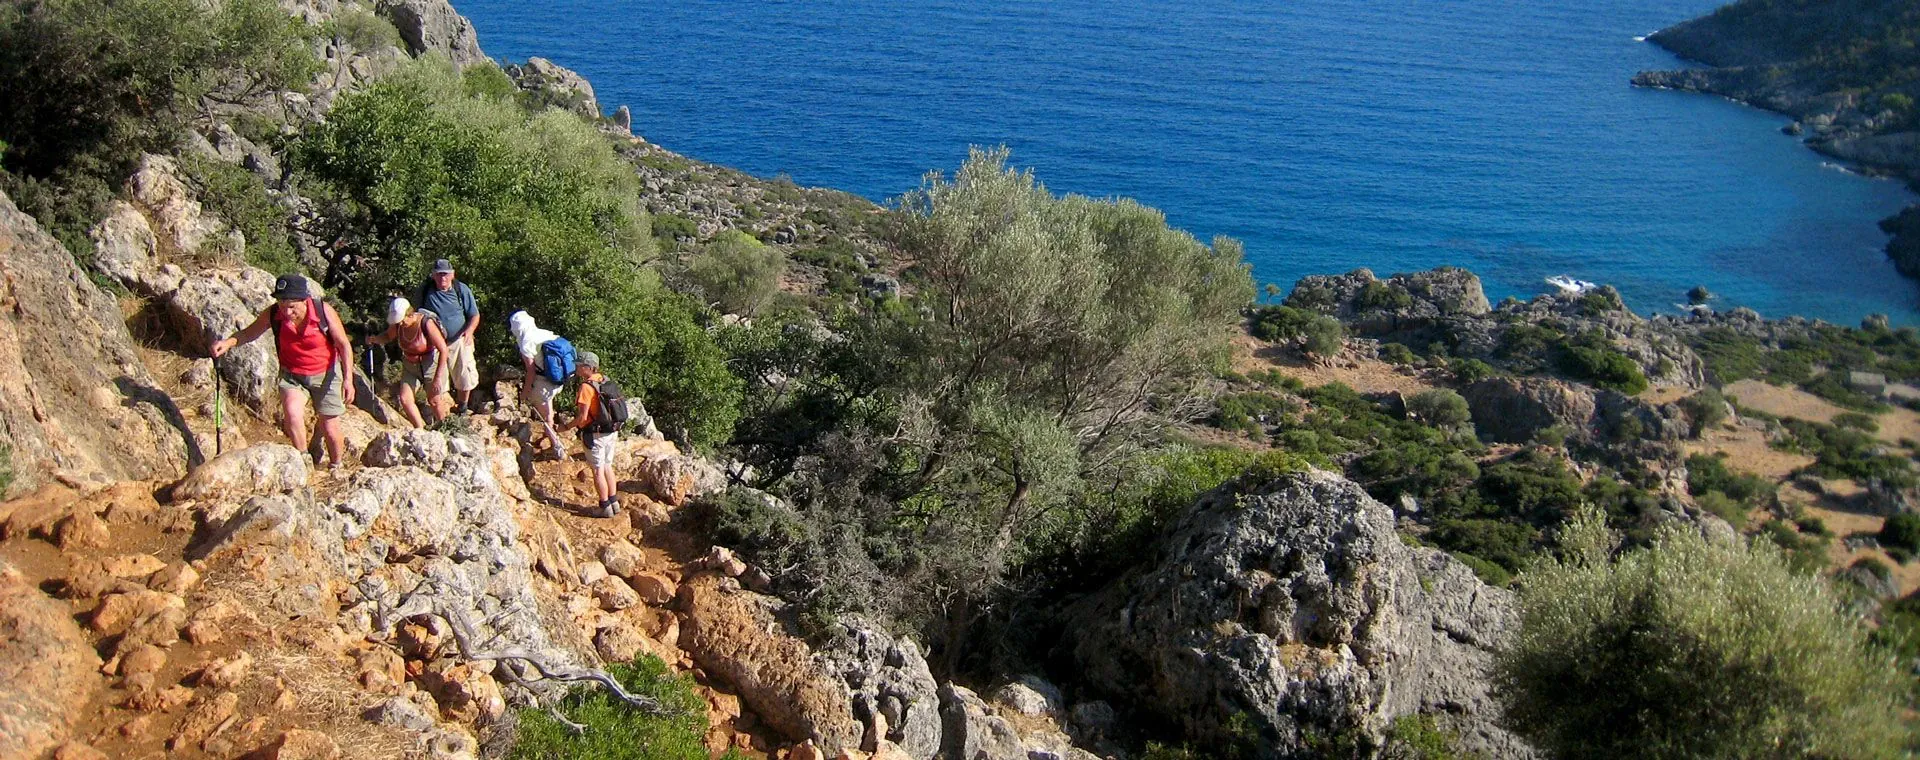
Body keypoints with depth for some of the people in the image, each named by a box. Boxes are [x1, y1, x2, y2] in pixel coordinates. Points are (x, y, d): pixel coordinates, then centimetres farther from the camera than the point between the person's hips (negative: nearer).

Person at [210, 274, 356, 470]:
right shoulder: (273, 314, -18)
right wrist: (228, 342, -23)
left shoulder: (324, 312, -23)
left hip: (325, 375, -1)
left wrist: (348, 379, -19)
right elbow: (249, 332, -1)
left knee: (330, 429, 5)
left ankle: (336, 467, 31)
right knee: (292, 414, -26)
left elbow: (344, 345, -14)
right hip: (292, 375, 1)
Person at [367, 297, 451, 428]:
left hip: (432, 364, -5)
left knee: (435, 401, 4)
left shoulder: (427, 323, -28)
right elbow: (388, 336, 11)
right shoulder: (397, 324, -12)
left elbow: (443, 350, -25)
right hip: (410, 366, 5)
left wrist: (438, 377, -25)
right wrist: (375, 339, -13)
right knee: (405, 399, -4)